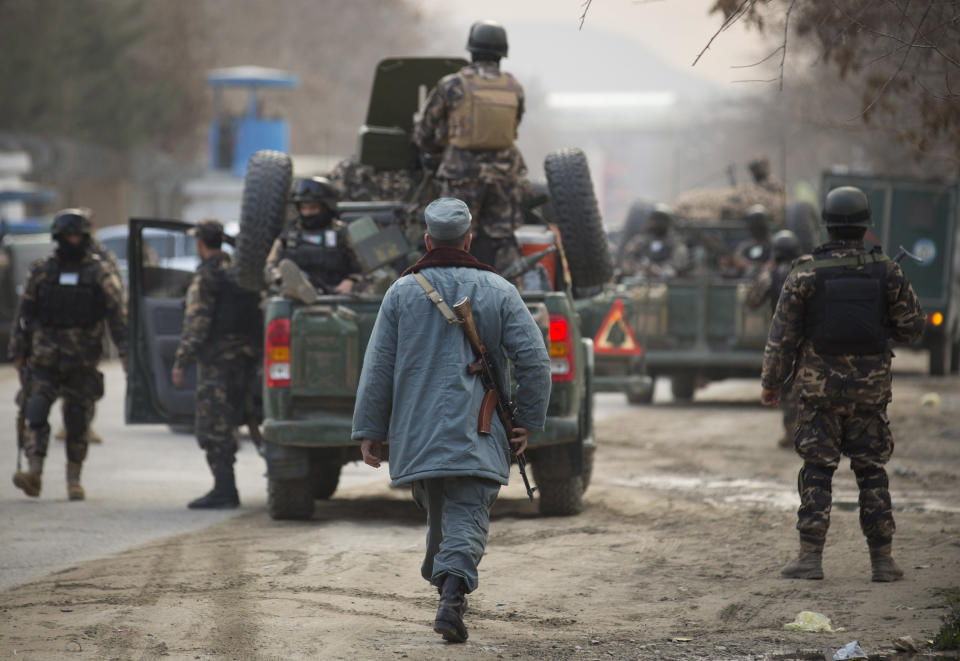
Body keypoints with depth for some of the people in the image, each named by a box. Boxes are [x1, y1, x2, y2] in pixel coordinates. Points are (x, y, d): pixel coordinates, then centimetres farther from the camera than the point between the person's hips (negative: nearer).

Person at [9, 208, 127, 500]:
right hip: (45, 358, 1)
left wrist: (125, 352, -10)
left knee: (78, 421, 3)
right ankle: (34, 472, -21)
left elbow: (118, 314, -2)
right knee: (36, 411, -14)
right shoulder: (41, 271, 6)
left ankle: (74, 479, 14)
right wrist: (18, 353, 10)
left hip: (83, 362, -1)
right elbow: (24, 313, 11)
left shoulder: (100, 273, 1)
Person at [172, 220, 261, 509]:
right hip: (244, 357, 8)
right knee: (224, 427, 14)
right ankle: (225, 489, 17)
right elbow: (256, 314, 19)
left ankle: (224, 491, -9)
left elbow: (196, 323, -17)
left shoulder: (206, 276, -11)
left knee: (214, 428, -6)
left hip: (217, 359, -8)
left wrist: (181, 363, -15)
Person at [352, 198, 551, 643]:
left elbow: (378, 367, 3)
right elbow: (533, 358, -3)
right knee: (467, 516, -7)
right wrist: (528, 420, 6)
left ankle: (446, 588, 26)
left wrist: (370, 430, 8)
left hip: (418, 432, 2)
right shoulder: (498, 291, 2)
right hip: (477, 436, -2)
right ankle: (452, 595, -27)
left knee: (437, 511, 19)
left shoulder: (402, 292, 4)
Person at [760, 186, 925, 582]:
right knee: (872, 472, 8)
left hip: (819, 388, -1)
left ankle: (810, 557, -3)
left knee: (817, 472, 3)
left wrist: (770, 382, 7)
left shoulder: (806, 274, -7)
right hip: (870, 387, 1)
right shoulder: (887, 272, -3)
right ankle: (882, 560, 7)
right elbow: (912, 327, 2)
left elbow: (782, 335, -4)